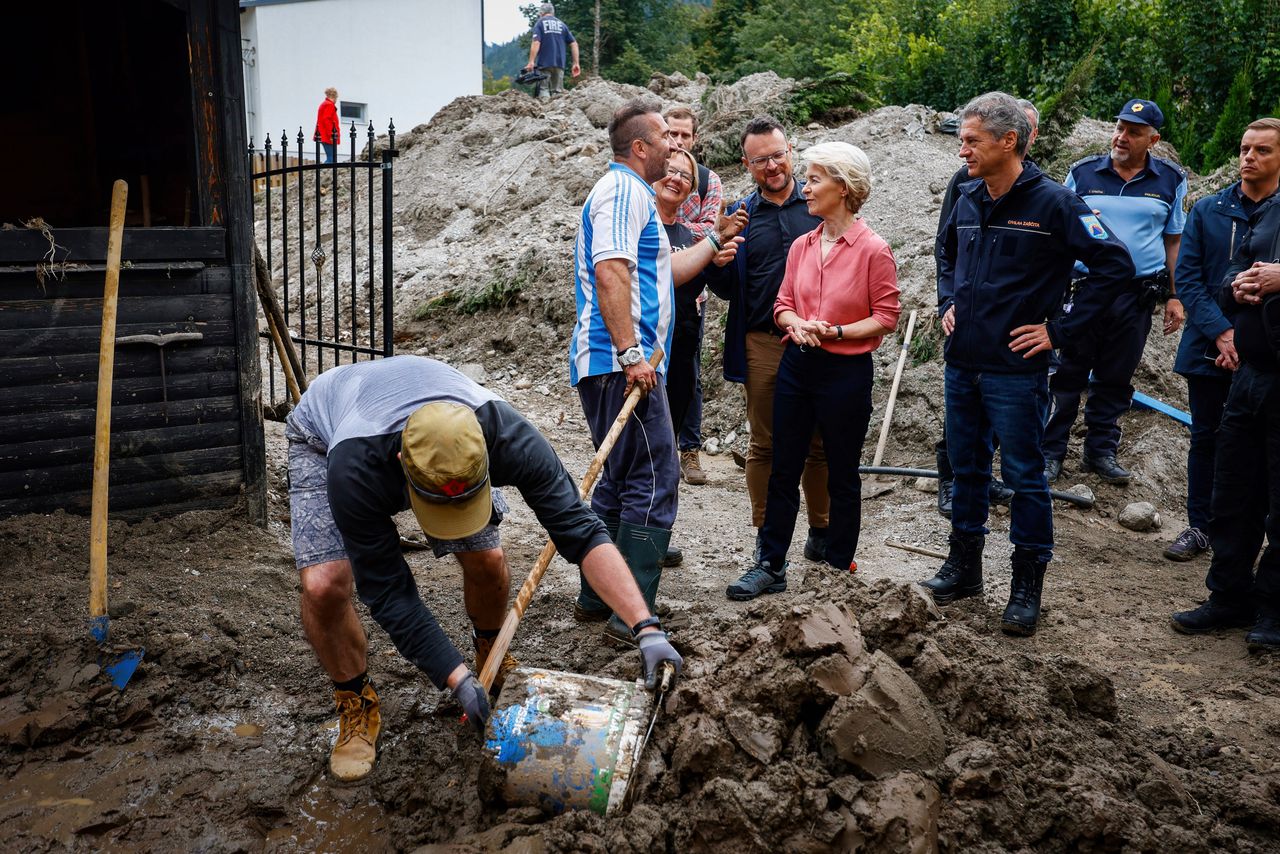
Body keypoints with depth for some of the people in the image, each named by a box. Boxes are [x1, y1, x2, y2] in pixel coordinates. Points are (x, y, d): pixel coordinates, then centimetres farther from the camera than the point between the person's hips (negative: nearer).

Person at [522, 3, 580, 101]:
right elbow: (574, 43, 8)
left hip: (544, 63, -4)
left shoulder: (540, 23, 2)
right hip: (560, 63, 4)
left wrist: (531, 62, -14)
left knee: (543, 89, -2)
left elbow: (536, 43, -12)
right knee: (557, 91, 7)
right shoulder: (562, 24, 14)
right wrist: (576, 63, 9)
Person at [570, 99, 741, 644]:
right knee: (653, 484, -10)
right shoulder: (624, 190, -9)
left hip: (611, 365, 11)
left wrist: (712, 243, 34)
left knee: (620, 482, 17)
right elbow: (610, 273, -22)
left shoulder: (632, 192, 25)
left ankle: (596, 598, 25)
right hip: (620, 363, -11)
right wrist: (631, 354, -25)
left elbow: (661, 273, 30)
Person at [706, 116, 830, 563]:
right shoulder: (739, 216, 8)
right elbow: (726, 289, 9)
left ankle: (820, 530, 23)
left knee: (819, 443, 8)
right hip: (763, 345, 1)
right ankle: (765, 537, 19)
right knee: (764, 445, 8)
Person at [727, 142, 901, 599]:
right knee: (783, 470, 9)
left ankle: (838, 570, 23)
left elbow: (886, 317, -8)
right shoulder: (801, 245, 6)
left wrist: (836, 331, -18)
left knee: (842, 477, 9)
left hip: (846, 371, -5)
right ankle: (770, 566, 18)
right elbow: (783, 303, 11)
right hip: (796, 365, 5)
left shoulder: (873, 249, -10)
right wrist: (796, 324, -10)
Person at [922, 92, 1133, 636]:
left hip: (1016, 370, -6)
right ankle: (963, 568, 31)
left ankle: (1027, 588, 17)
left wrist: (1060, 331, -13)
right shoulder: (968, 199, 6)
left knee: (1024, 476, 5)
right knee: (966, 468, 16)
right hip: (961, 363, 6)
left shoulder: (1052, 202, -13)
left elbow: (1115, 265, -13)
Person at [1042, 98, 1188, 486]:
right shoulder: (1082, 172, 3)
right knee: (1067, 375, 0)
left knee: (1115, 380, 10)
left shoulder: (1171, 180, 6)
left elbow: (1174, 241, 10)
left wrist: (1175, 296, 6)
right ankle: (1051, 452, 7)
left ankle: (1101, 451, 21)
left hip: (1137, 296, 1)